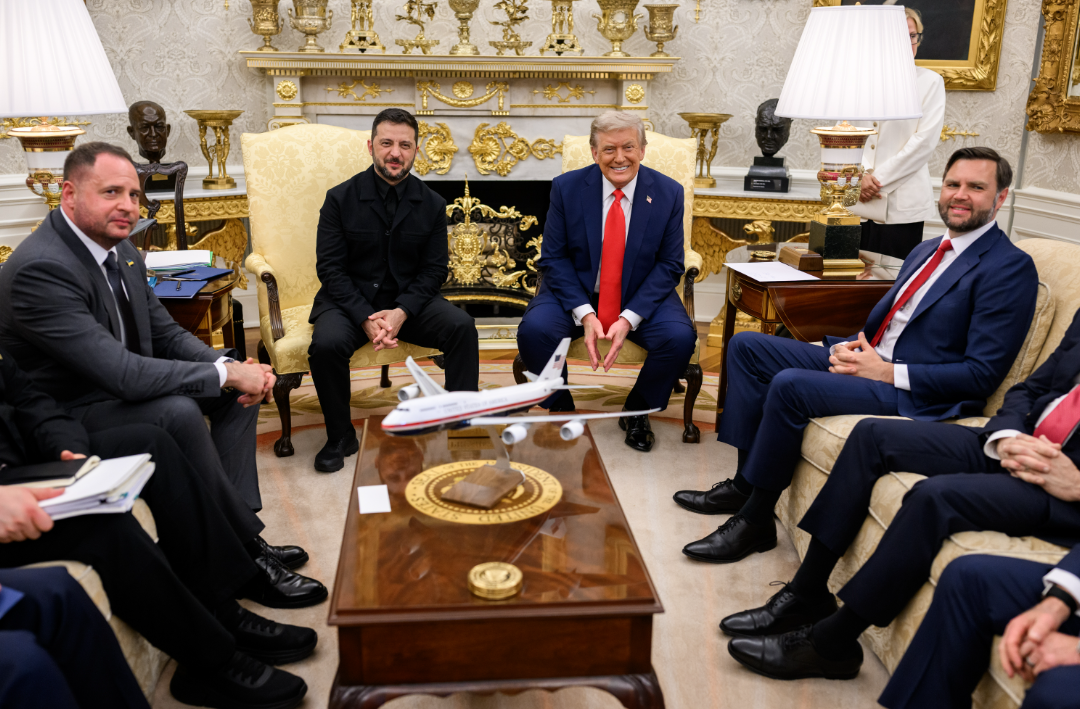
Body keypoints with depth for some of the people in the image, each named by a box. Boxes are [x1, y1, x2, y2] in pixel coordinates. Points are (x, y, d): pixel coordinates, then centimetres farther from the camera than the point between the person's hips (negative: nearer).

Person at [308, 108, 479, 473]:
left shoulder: (432, 204, 1)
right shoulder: (340, 199, -4)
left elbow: (434, 270, 1)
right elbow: (330, 268, -7)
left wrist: (401, 311, -18)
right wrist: (366, 319, -21)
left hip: (409, 301, 2)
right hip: (351, 301, -1)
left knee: (462, 326, -24)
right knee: (326, 344, -31)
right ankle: (340, 437, -6)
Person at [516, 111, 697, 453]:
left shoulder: (668, 193, -6)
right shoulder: (566, 188, -6)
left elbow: (670, 266, -5)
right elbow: (554, 258, -5)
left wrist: (629, 319, -19)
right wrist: (584, 314, -20)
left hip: (641, 298, 0)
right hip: (576, 292, 0)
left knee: (679, 337, -27)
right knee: (534, 329, -28)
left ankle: (637, 410, 3)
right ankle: (560, 409, 2)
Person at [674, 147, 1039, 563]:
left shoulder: (1010, 267, -9)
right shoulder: (926, 250, 19)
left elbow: (983, 373, -16)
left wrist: (889, 372, -19)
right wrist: (847, 347, -3)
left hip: (914, 396, -9)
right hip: (867, 360, 9)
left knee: (790, 385, -30)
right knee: (746, 346, 1)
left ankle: (754, 520, -14)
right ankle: (745, 484, -1)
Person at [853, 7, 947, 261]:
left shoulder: (930, 82, 2)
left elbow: (925, 140, -5)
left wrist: (879, 178, -10)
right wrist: (863, 175, -8)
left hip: (902, 202, -2)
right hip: (859, 199, 3)